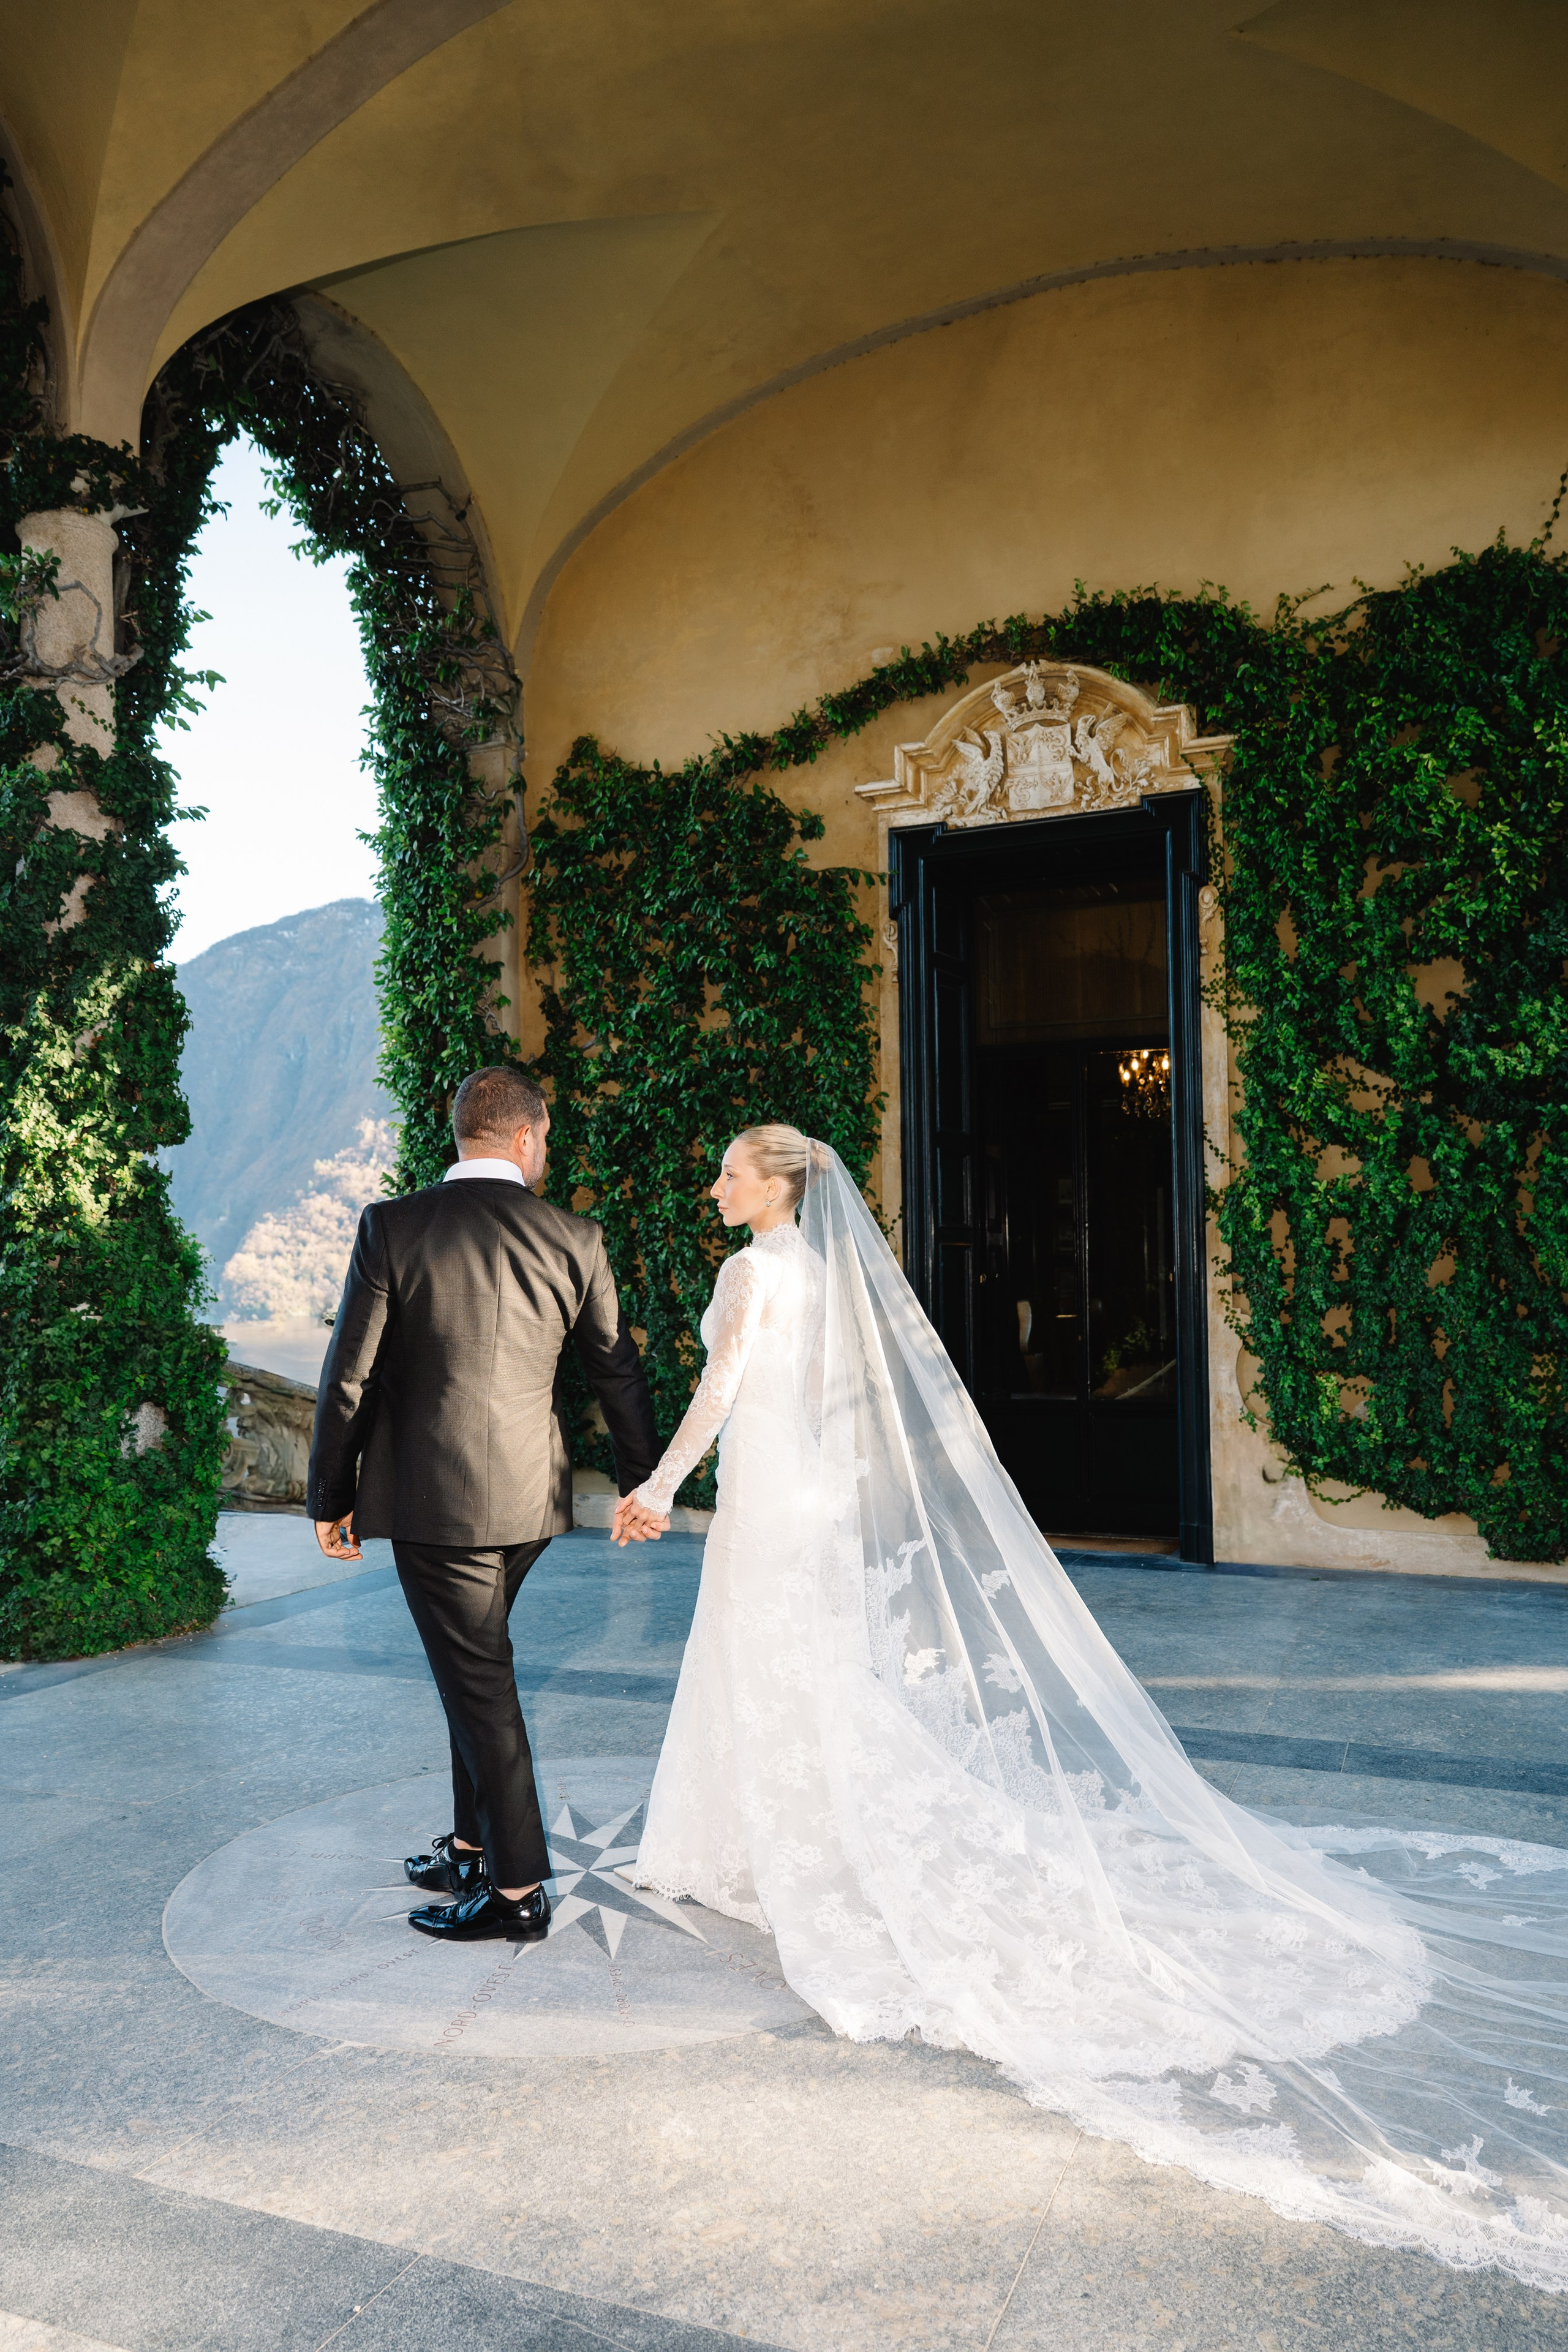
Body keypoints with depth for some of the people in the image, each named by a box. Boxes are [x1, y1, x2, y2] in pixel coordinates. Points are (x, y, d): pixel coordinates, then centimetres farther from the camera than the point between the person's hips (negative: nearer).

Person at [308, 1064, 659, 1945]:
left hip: (429, 1498, -4)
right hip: (529, 1495, 4)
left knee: (479, 1680, 4)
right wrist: (643, 1484, 18)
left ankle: (518, 1888, 13)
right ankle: (474, 1844, 35)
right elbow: (620, 1372, 5)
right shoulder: (575, 1239, -2)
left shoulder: (392, 1227, -10)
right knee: (475, 1666, 22)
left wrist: (331, 1498, 3)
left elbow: (349, 1378, -8)